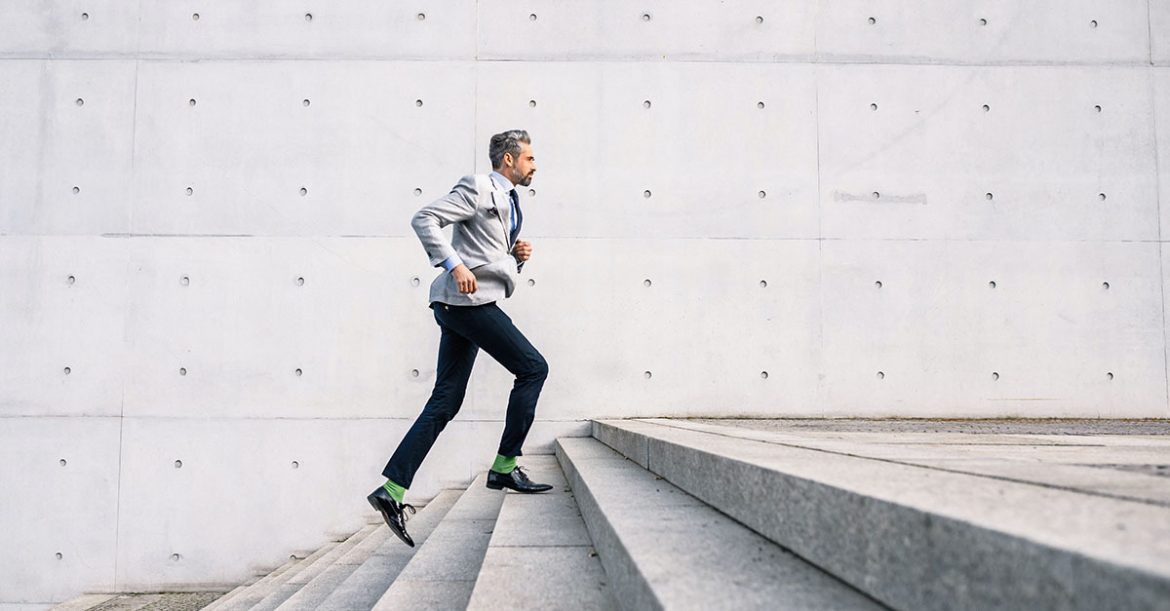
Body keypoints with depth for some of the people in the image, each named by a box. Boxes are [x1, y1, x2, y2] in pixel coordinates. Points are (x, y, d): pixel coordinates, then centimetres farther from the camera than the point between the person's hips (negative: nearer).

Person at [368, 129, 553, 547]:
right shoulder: (478, 188, -3)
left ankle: (392, 490, 4)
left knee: (445, 403, 4)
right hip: (468, 297, -9)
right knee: (533, 368, -7)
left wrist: (519, 256, 10)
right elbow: (424, 218, -13)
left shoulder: (511, 204, 26)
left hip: (466, 304, 9)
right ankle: (505, 467, -2)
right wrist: (455, 265, -21)